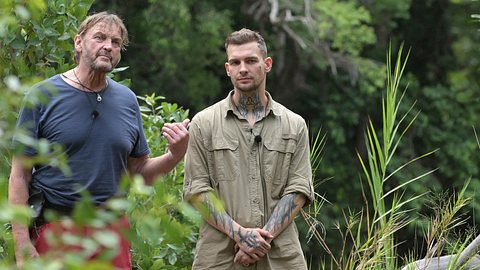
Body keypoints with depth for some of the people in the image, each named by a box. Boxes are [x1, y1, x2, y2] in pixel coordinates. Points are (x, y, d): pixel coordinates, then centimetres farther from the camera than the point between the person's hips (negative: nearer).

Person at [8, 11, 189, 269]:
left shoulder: (127, 100, 9)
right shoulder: (43, 95, -4)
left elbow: (139, 171, 13)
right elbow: (20, 175, -6)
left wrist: (175, 155, -7)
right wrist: (23, 247, -14)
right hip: (53, 232, -4)